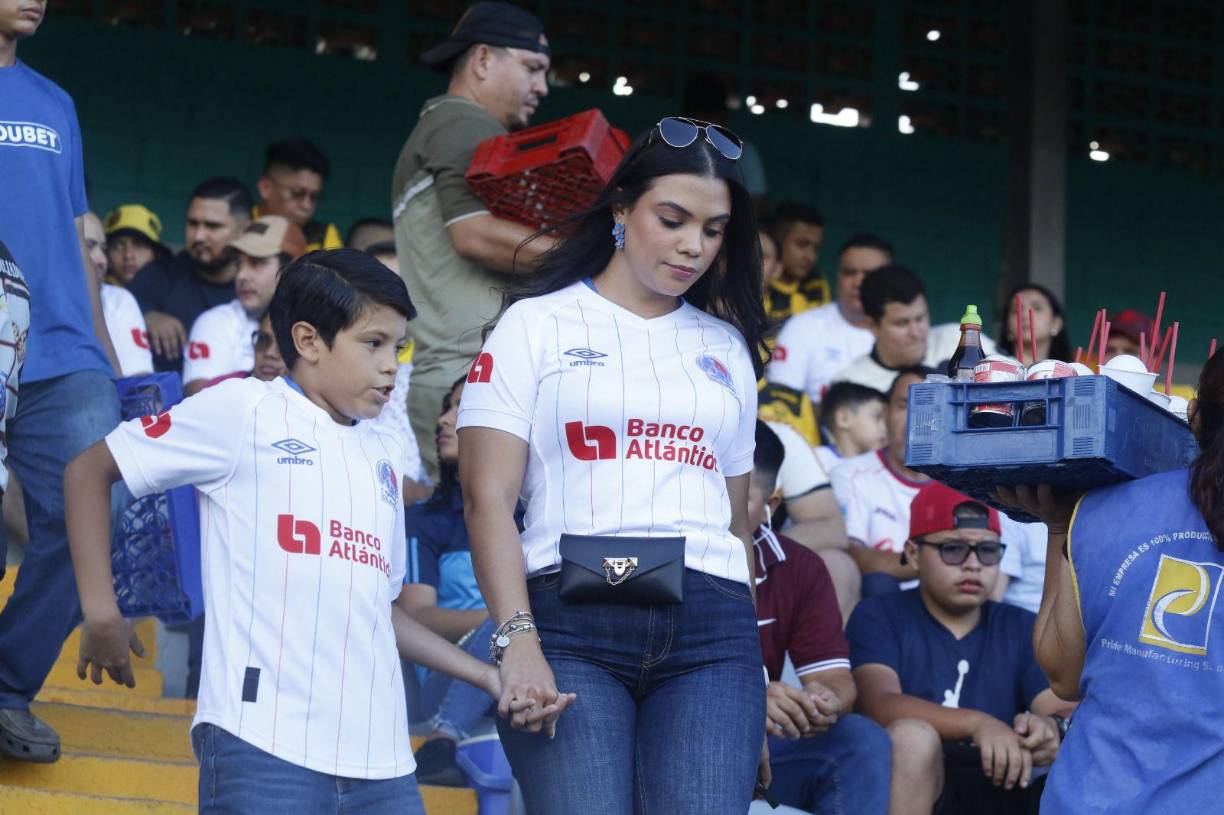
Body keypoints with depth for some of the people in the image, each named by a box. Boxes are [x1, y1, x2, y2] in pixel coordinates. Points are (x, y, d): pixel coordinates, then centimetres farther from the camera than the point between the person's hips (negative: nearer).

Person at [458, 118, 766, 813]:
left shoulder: (727, 348, 22)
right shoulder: (539, 324, 9)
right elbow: (488, 497, -1)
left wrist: (752, 676, 19)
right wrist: (517, 641, -13)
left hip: (710, 629, 3)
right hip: (572, 624, -3)